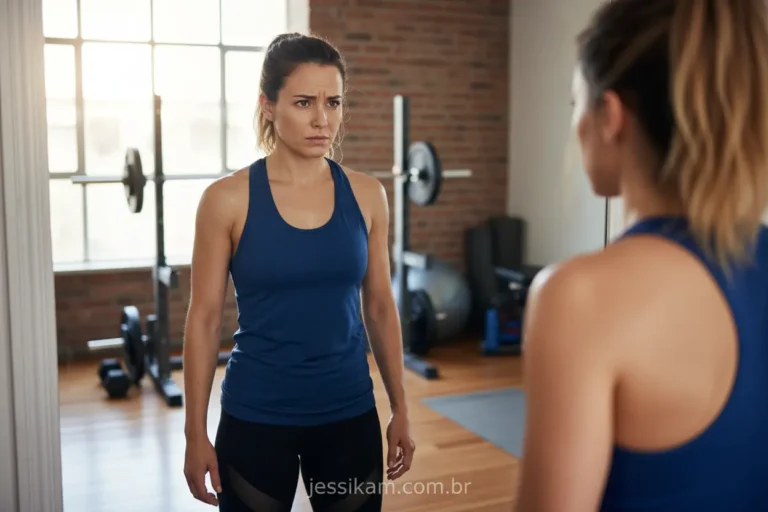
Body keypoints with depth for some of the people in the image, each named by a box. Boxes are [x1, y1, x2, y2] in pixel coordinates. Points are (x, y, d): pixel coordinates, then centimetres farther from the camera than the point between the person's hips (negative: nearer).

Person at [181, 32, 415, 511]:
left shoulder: (367, 195, -1)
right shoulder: (228, 199, -9)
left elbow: (380, 308, 5)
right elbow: (204, 318, -5)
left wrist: (400, 408, 6)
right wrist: (196, 431, -4)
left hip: (350, 413, 3)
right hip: (255, 417, -2)